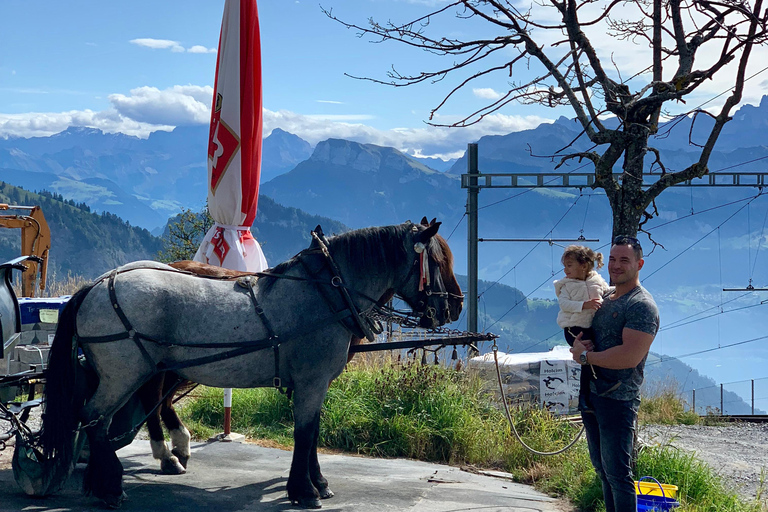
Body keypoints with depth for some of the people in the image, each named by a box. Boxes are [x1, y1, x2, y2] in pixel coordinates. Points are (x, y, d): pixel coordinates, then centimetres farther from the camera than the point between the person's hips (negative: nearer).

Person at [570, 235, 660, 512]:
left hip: (618, 399, -9)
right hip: (591, 393, 9)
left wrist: (585, 356, -13)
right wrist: (579, 341, -1)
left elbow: (630, 356, -23)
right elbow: (582, 331, 25)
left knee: (617, 473, -6)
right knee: (602, 468, 15)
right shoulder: (604, 298, 15)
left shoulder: (642, 305, -13)